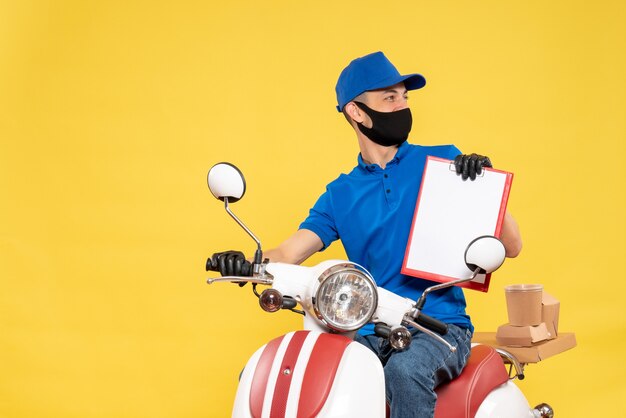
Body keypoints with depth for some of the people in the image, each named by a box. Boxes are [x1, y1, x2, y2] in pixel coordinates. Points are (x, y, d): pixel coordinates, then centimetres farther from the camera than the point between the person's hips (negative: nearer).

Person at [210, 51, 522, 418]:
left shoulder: (443, 162, 5)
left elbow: (511, 247, 2)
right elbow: (288, 254, 2)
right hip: (368, 331, 3)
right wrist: (248, 264, -21)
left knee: (405, 371, -37)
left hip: (440, 325, -3)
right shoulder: (340, 194, 12)